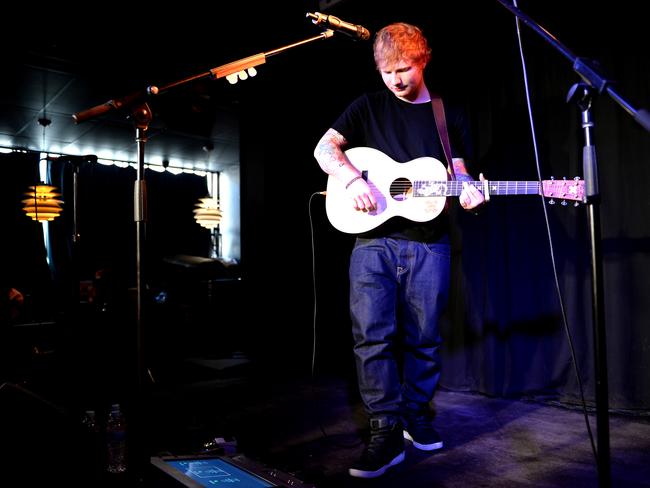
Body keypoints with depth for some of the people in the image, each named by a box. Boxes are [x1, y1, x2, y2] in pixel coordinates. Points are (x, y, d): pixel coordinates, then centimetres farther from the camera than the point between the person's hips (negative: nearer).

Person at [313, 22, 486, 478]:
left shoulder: (450, 115, 14)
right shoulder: (369, 106, 9)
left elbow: (458, 171, 14)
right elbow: (325, 147, 2)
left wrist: (469, 190, -9)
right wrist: (353, 178, -16)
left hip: (429, 241, 2)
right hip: (374, 239, -1)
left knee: (422, 337, 7)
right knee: (372, 335, -8)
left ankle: (417, 416, 25)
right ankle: (387, 431, 0)